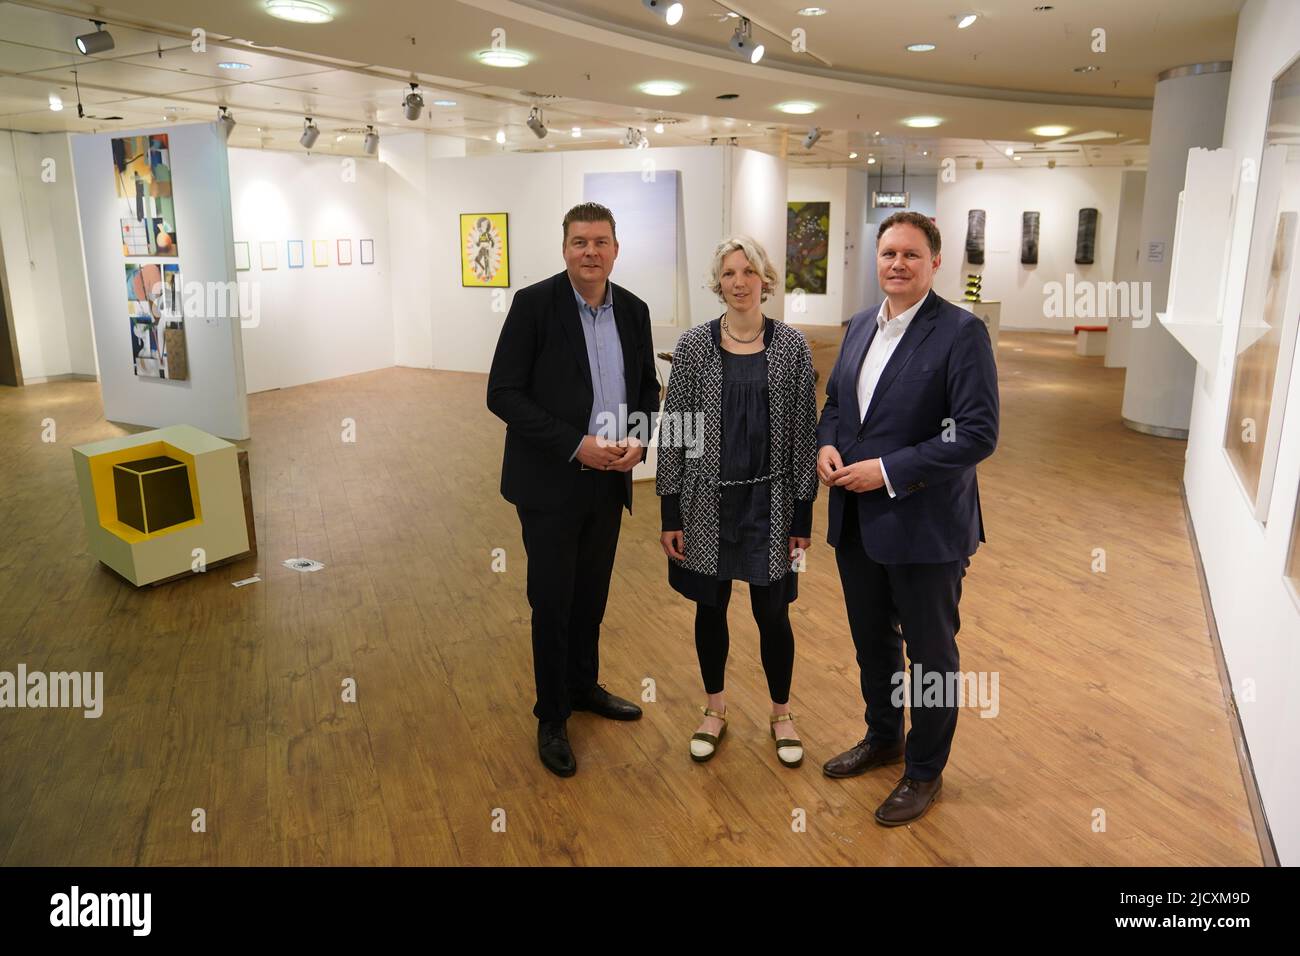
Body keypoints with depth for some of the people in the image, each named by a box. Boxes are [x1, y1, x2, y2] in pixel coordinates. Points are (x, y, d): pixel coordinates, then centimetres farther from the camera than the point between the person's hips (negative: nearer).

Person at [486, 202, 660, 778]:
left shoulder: (633, 310, 4)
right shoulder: (534, 304, -11)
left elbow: (648, 386, 12)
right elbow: (503, 393, -14)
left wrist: (639, 438, -8)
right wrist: (575, 445, -20)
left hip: (610, 480, 5)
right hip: (551, 481, -4)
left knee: (592, 596, 18)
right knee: (552, 603, 6)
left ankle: (583, 686, 40)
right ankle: (551, 719, 23)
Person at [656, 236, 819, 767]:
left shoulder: (791, 346, -3)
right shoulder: (694, 344, -3)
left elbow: (804, 434, -1)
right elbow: (673, 430, -1)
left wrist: (803, 516, -1)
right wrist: (670, 513, -3)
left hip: (769, 502, 0)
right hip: (707, 501, 1)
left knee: (772, 613, 7)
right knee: (710, 607, 13)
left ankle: (781, 714, 32)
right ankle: (715, 710, 36)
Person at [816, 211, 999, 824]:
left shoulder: (961, 332, -14)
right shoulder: (861, 326, 8)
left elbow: (979, 434, -19)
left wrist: (889, 470, -22)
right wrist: (826, 444, -3)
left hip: (925, 526, -6)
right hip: (856, 520, 7)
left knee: (930, 652, 11)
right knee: (871, 639, 22)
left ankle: (925, 771, 31)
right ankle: (882, 739, 45)